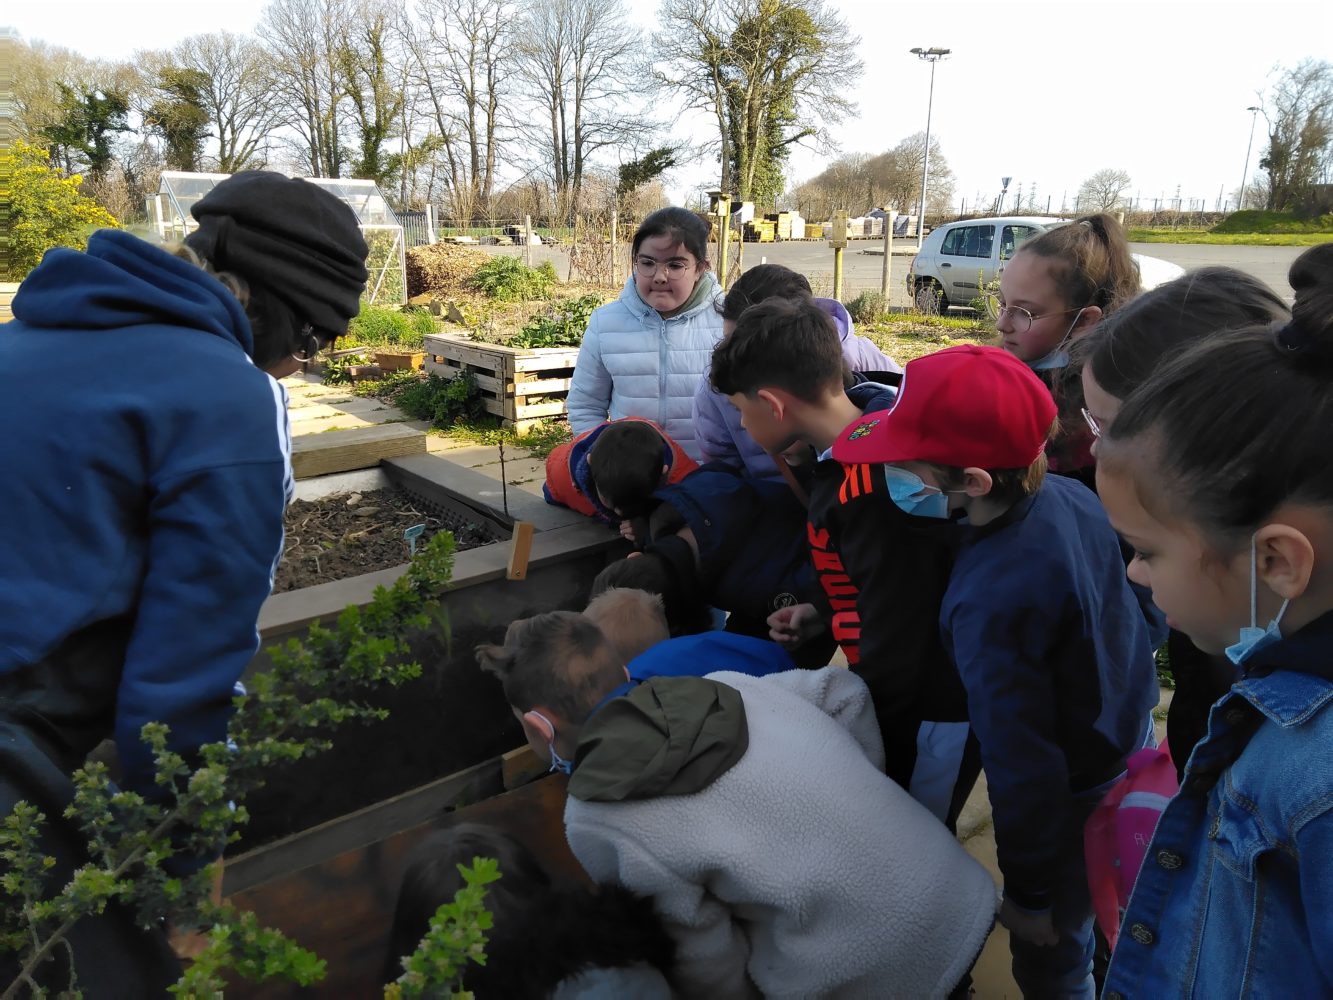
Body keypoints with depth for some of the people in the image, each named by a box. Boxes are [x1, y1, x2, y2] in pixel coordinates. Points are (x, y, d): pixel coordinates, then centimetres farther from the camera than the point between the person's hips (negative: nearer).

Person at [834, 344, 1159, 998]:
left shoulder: (990, 602, -38)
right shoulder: (1070, 495, -13)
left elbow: (1021, 760, -29)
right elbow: (1131, 615, 4)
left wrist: (1030, 894, -15)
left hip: (1074, 797, -7)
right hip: (1132, 741, 7)